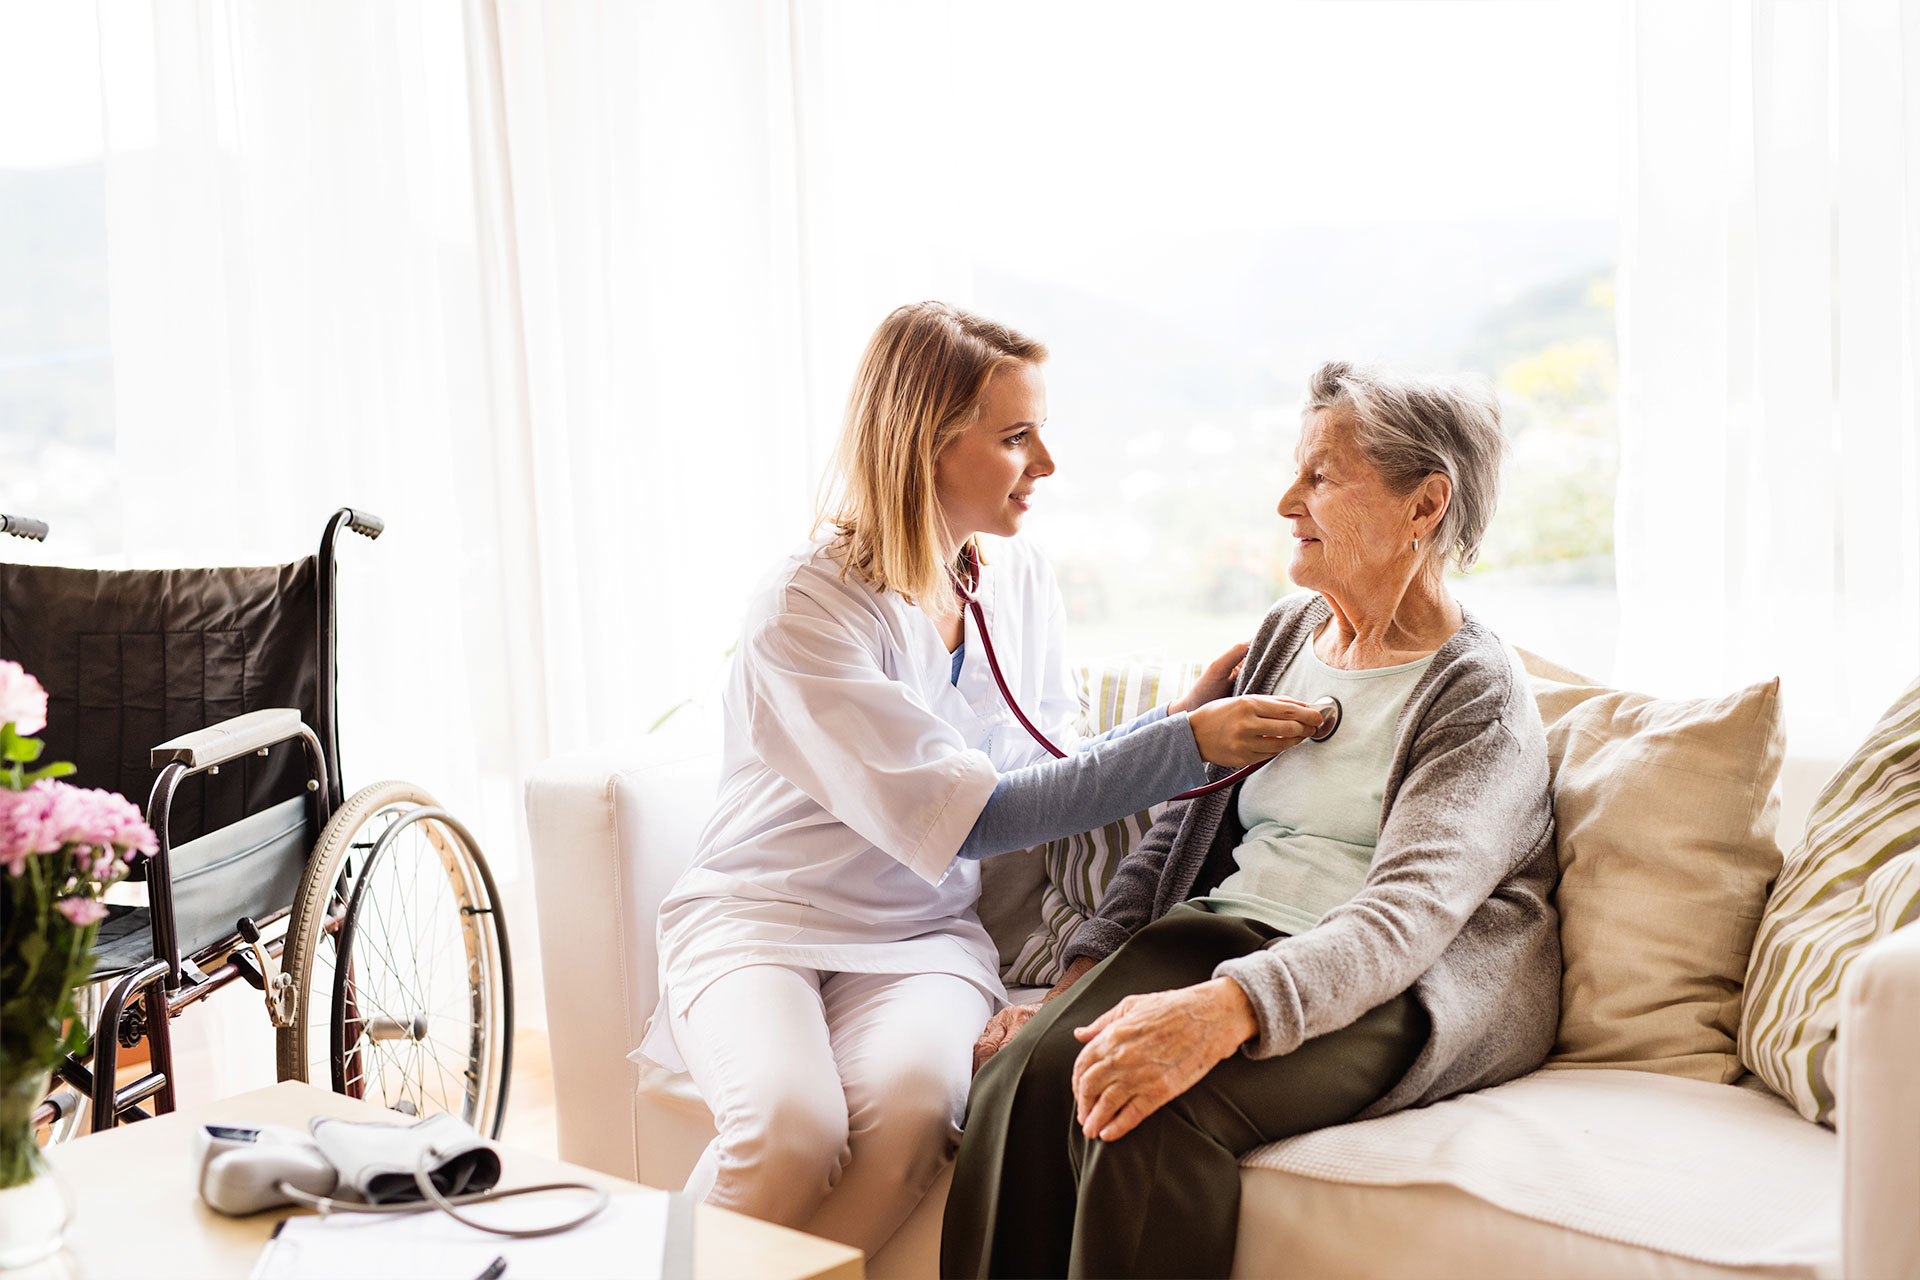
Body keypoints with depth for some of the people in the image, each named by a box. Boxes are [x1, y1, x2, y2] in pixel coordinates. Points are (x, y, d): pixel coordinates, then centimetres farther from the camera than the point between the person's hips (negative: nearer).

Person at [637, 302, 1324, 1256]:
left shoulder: (1020, 584, 5)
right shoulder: (805, 611, -17)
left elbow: (1045, 778, 11)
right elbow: (969, 819, -21)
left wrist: (1180, 713, -3)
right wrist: (1186, 746, -21)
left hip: (923, 930, 4)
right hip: (760, 917, -4)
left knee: (910, 1103, -30)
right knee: (793, 1126, -34)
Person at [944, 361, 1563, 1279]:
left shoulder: (1481, 696, -6)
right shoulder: (1287, 634, 17)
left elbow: (1406, 917, -21)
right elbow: (1183, 826, 18)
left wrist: (1224, 1010, -37)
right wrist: (1078, 978, 3)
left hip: (1399, 994, -6)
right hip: (1224, 938, 6)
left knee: (1157, 1108, -33)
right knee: (1028, 1066, -24)